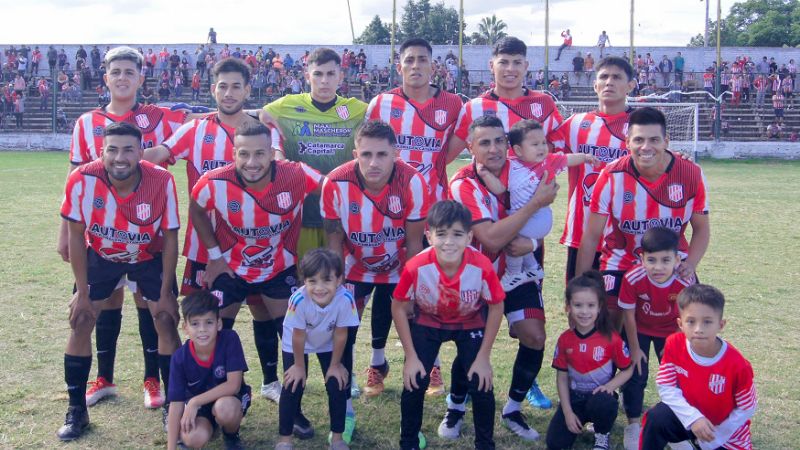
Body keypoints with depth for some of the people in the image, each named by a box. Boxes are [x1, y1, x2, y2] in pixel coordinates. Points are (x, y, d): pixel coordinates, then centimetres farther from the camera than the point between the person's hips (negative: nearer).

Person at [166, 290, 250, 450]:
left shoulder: (230, 339, -24)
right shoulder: (180, 358, -18)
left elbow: (233, 385, -25)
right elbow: (176, 404, -16)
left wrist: (195, 402, -27)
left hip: (229, 398, -2)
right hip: (196, 405, 2)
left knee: (224, 407, -37)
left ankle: (231, 436, -1)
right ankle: (209, 425, 10)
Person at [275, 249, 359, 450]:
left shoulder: (345, 299, -37)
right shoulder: (299, 300, -40)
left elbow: (340, 335, -21)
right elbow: (298, 337, -24)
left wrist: (335, 365, -9)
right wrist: (299, 366, -10)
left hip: (328, 345, 1)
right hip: (297, 345, -1)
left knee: (337, 385, -2)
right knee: (293, 386, -4)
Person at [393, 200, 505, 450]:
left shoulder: (482, 267, -34)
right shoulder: (416, 267, -34)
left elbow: (496, 307, -15)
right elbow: (398, 307, -16)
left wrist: (483, 357, -12)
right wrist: (411, 356, -13)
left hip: (471, 324, 0)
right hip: (427, 323, 0)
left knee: (481, 385, -6)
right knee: (414, 383, -7)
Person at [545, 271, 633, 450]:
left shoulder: (611, 338, -15)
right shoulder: (565, 340, -8)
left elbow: (627, 369, -4)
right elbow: (562, 376, -1)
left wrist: (610, 386, -22)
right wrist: (568, 412, -6)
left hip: (601, 395, -2)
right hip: (574, 396, 2)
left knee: (602, 405, -38)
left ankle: (602, 435, -3)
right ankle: (580, 421, 18)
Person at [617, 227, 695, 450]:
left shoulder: (686, 282, -32)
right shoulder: (633, 278, -36)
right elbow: (629, 315, -20)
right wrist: (634, 348, -10)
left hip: (670, 331, 1)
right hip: (640, 330, -1)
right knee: (636, 374, -3)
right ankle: (633, 425, 17)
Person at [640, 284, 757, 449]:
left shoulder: (737, 364, -26)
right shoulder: (674, 345, -20)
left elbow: (746, 408, -13)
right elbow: (666, 387, -15)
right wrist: (693, 417, -28)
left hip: (725, 431, 0)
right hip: (689, 417, 0)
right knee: (657, 418, -26)